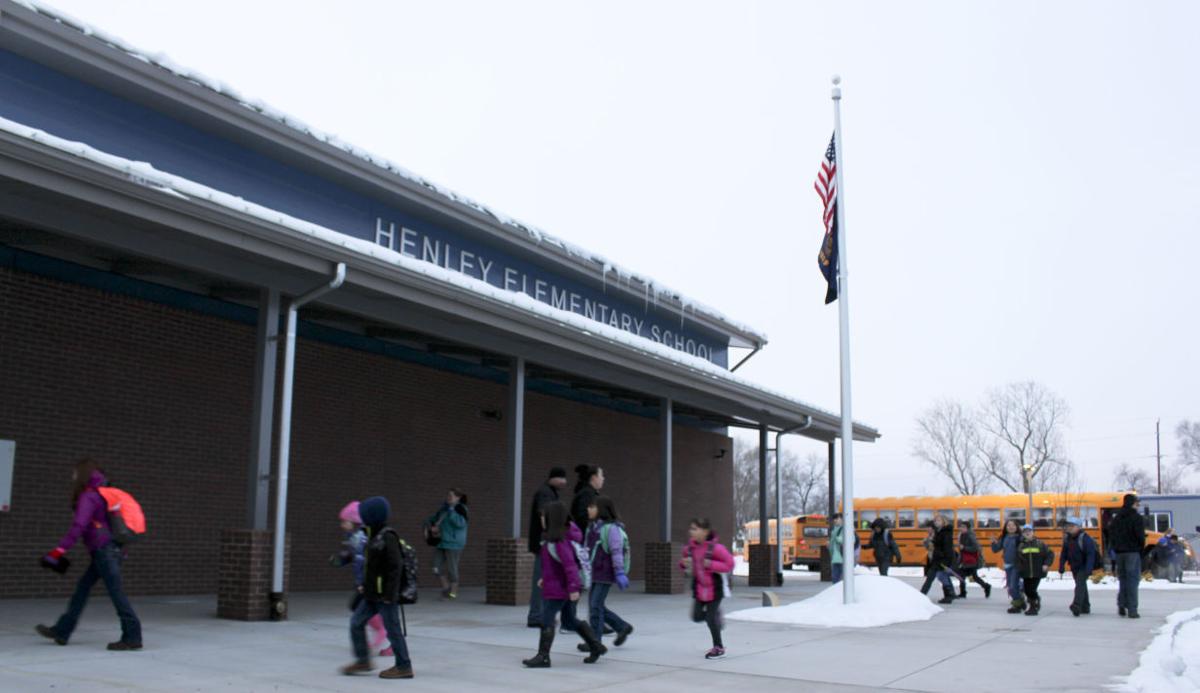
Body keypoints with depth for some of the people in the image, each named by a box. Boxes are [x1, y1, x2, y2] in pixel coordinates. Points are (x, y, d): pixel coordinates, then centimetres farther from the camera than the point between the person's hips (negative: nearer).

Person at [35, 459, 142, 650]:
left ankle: (132, 637, -8)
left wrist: (59, 550, -20)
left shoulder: (88, 496, -10)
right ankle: (62, 631, 23)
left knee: (115, 591, -8)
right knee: (82, 587, 15)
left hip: (104, 551, -9)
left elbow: (78, 527, -20)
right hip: (112, 550, 9)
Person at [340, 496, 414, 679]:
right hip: (372, 595, 10)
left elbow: (396, 566, -22)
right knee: (356, 623, 11)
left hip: (385, 595, -10)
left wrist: (389, 594, -22)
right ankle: (363, 661, 21)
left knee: (392, 630, -1)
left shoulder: (388, 538, -18)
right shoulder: (376, 536, 11)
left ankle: (404, 667, 10)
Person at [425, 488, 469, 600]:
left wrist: (451, 510, -23)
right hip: (441, 541, 7)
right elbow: (434, 517, 25)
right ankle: (446, 587, 21)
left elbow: (460, 523, -25)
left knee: (451, 568, 0)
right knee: (437, 568, 3)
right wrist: (429, 523, 5)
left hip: (453, 543, -7)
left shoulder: (460, 509, -9)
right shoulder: (445, 507, 13)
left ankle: (453, 592, 14)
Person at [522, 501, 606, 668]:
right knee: (570, 621, 18)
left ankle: (543, 656, 5)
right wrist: (545, 578, 22)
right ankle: (596, 646, 23)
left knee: (547, 620, -2)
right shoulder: (562, 536, 9)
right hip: (565, 588, 10)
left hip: (557, 589, -10)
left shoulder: (558, 541, -21)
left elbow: (570, 564, -27)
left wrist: (573, 587, -28)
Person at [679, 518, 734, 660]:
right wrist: (684, 564, -11)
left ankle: (718, 648, 15)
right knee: (697, 616, 4)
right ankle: (715, 613, 36)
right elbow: (684, 563, 13)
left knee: (711, 618, -3)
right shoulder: (689, 548, -4)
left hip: (714, 587, -5)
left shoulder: (715, 548, -20)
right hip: (699, 587, 5)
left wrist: (711, 564, -26)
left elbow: (729, 564, -15)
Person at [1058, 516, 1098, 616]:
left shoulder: (1085, 538, -18)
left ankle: (1076, 606, -34)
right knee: (1081, 586, 16)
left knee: (1080, 584, -22)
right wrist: (1061, 569, 3)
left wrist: (1088, 571, -31)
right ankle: (1085, 607, 26)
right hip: (1074, 567, 7)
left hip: (1084, 567, -7)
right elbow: (1064, 554, 7)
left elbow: (1091, 555, -23)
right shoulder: (1067, 538, 2)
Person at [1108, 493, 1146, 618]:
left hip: (1120, 552, 5)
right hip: (1133, 552, -5)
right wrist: (1141, 546, 2)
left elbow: (1111, 534, 10)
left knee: (1123, 579, 14)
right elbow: (1140, 535, -14)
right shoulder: (1136, 517, -8)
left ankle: (1121, 606, 9)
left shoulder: (1117, 517, 10)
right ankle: (1132, 609, -8)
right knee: (1132, 580, -4)